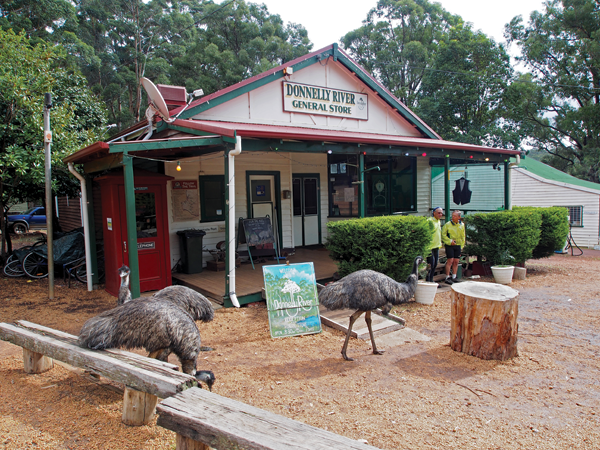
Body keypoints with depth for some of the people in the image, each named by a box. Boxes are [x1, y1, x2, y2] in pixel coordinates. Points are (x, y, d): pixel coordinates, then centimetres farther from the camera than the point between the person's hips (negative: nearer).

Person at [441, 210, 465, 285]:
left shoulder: (462, 225, 7)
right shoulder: (448, 224, -7)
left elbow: (463, 237, 16)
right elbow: (443, 234, -6)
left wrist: (461, 246, 12)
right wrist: (450, 241, -14)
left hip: (458, 245, 5)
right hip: (449, 245, -5)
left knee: (456, 262, 7)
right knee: (450, 260, -8)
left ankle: (454, 277, 18)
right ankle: (447, 278, -2)